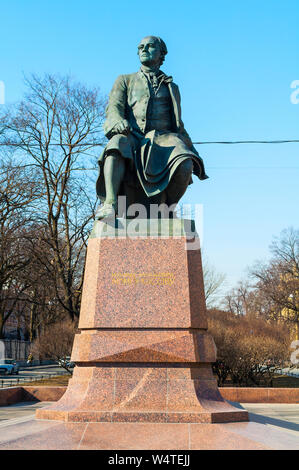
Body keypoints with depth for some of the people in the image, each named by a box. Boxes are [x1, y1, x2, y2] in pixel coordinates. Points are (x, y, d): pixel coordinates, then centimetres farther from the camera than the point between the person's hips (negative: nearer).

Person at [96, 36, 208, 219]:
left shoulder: (171, 88, 29)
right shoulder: (125, 81, 25)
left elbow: (179, 127, 27)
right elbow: (113, 108, 7)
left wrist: (196, 156, 17)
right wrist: (118, 122, -20)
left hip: (162, 138, 1)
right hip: (133, 137, 0)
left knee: (185, 166, -33)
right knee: (118, 143, -38)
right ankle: (110, 203, -48)